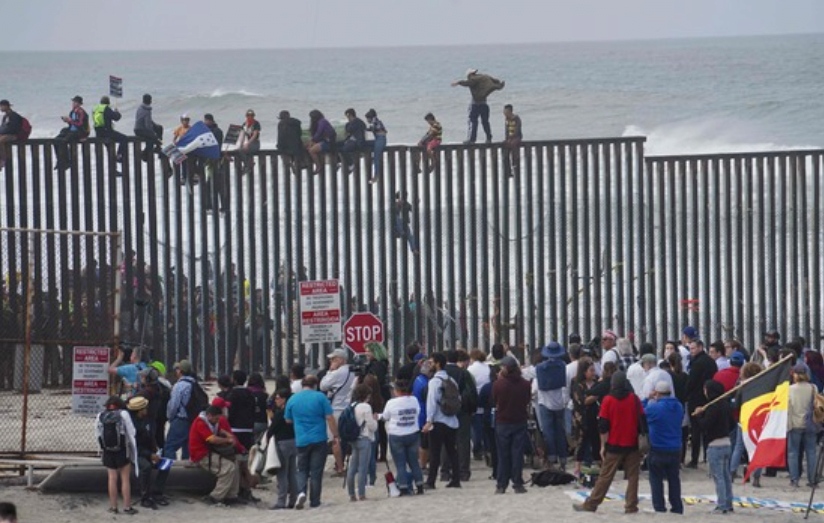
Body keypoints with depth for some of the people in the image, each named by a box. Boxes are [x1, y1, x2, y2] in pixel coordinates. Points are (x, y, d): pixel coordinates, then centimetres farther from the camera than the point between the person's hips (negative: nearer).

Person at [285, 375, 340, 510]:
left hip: (301, 441, 2)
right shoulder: (320, 397, -5)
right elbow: (330, 418, -7)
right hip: (319, 440, -2)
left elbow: (288, 420, 13)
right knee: (316, 471, 4)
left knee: (302, 469, 13)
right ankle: (314, 502, 6)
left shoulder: (292, 399, 4)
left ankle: (301, 491, -13)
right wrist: (336, 436, 0)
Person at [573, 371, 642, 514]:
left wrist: (603, 446, 0)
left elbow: (603, 426, -7)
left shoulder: (608, 400, -6)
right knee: (632, 476, 7)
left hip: (614, 445, -1)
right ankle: (631, 506, 3)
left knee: (605, 477, 4)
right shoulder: (634, 399, -2)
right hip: (632, 444, 1)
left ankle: (590, 504, 8)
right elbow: (641, 421, 2)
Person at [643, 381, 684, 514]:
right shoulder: (678, 407, 0)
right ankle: (677, 507, 17)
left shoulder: (654, 408, -19)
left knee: (656, 480, 6)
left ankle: (659, 508, 4)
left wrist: (647, 399, 6)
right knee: (674, 480, 15)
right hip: (675, 451, 5)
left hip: (658, 451, -5)